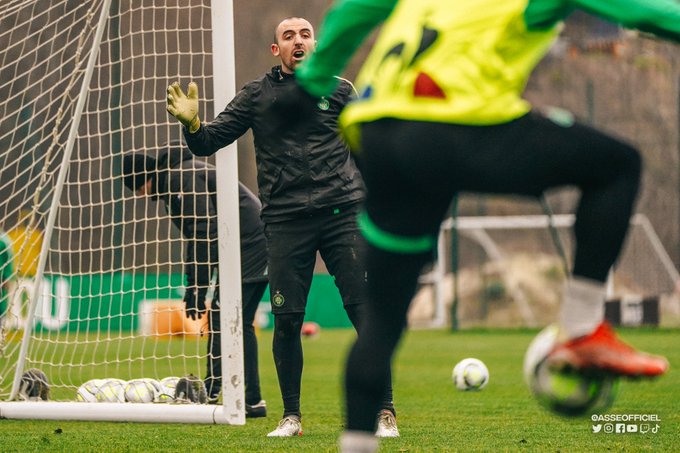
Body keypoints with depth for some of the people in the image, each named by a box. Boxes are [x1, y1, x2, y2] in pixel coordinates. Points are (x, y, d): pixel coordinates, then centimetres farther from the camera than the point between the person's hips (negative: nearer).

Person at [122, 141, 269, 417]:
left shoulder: (180, 178, -13)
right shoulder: (174, 181, 21)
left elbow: (206, 232, -20)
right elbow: (195, 236, 25)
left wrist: (198, 287, -19)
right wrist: (192, 285, 19)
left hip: (248, 245, -11)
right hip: (259, 246, 11)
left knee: (219, 319, -13)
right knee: (241, 323, 11)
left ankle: (209, 394, -17)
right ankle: (253, 401, 11)